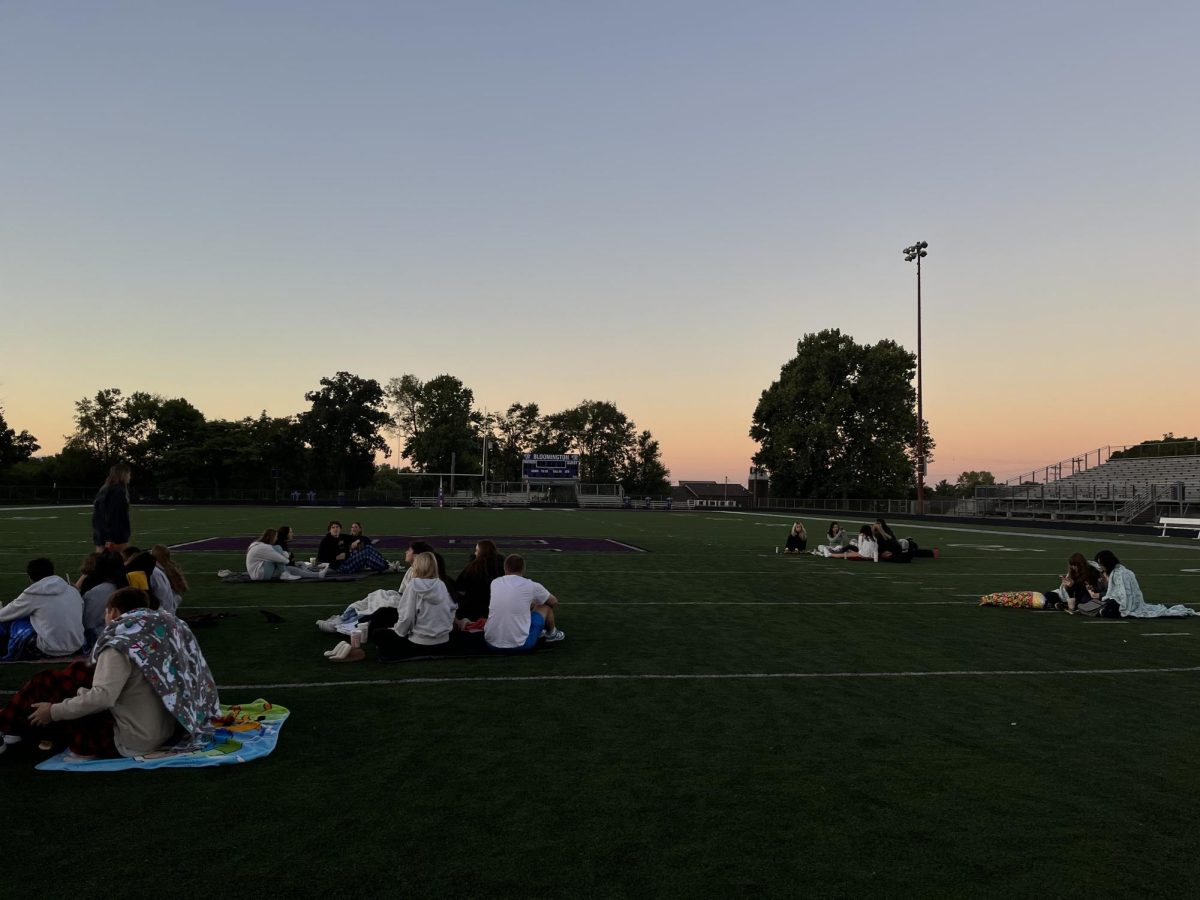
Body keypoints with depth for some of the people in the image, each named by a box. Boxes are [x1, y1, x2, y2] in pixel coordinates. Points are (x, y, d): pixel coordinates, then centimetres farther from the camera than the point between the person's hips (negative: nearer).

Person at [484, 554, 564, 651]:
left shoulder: (494, 583, 3)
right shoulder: (531, 586, -6)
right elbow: (554, 602, 15)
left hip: (491, 643, 4)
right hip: (520, 645, -4)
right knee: (545, 606, 18)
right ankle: (552, 634, 43)